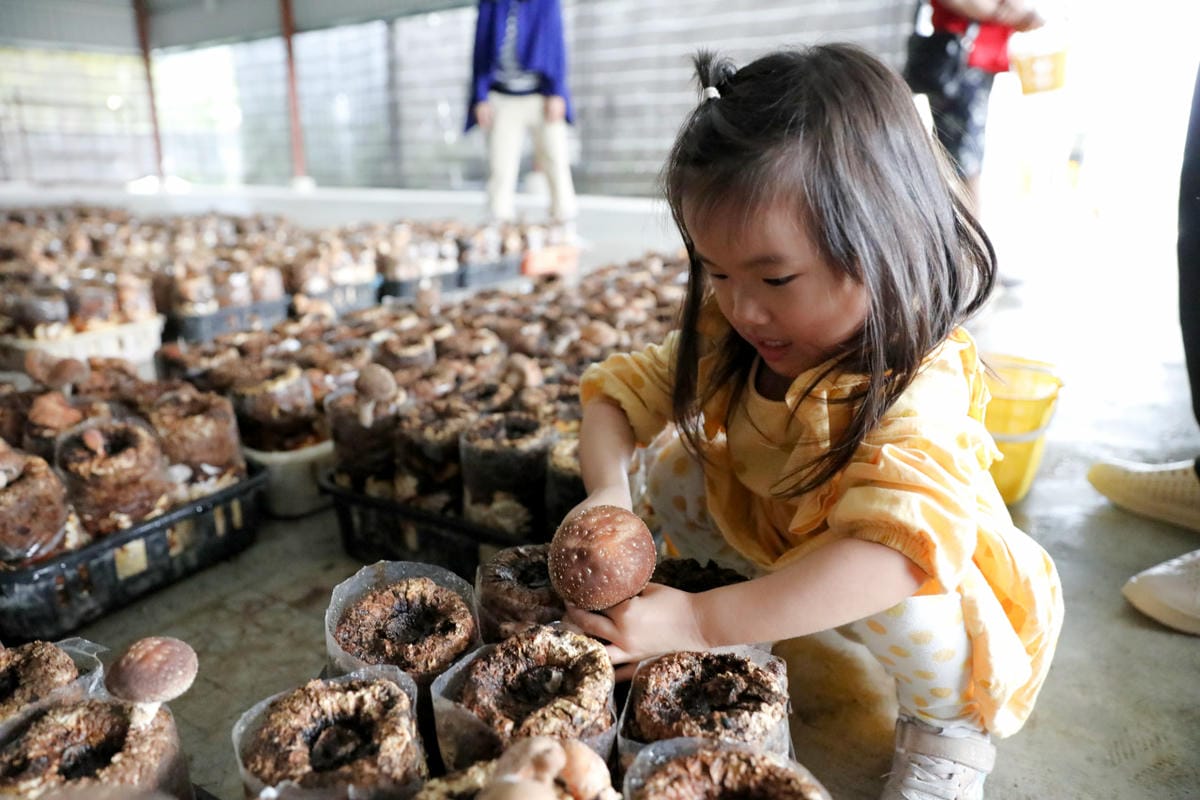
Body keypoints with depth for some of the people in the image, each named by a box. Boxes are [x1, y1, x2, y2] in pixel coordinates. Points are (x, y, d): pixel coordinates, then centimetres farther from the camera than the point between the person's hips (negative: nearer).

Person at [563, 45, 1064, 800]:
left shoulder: (918, 392, -37)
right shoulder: (728, 335, -18)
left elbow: (893, 552, -51)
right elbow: (619, 393, -14)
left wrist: (697, 622, -54)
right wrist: (608, 490, -34)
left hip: (946, 605, -4)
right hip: (783, 541, 5)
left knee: (892, 598, -36)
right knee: (675, 471, -9)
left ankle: (953, 719, -3)